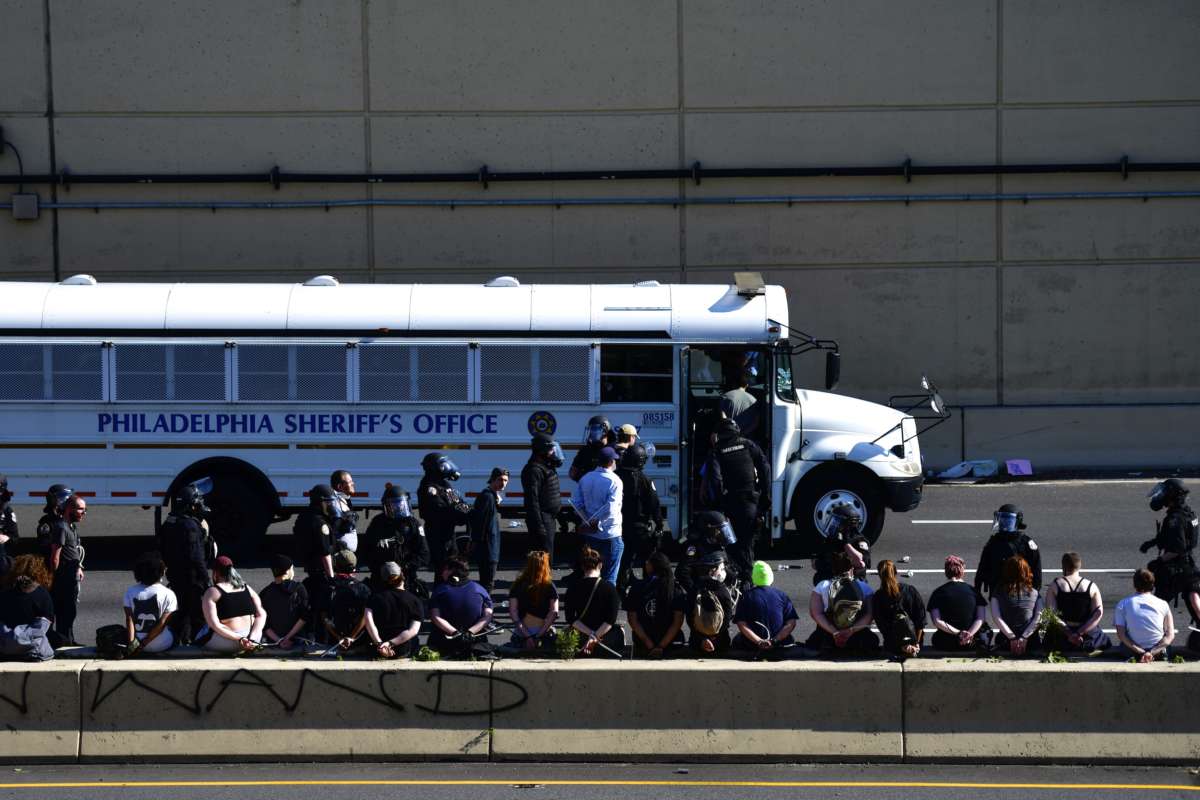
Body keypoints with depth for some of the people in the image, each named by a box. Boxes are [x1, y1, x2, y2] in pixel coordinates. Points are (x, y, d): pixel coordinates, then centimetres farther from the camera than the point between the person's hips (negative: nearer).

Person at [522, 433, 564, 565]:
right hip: (542, 519, -10)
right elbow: (532, 501, -23)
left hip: (550, 519, 10)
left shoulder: (546, 466, 15)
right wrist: (539, 526, -26)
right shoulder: (534, 470, -18)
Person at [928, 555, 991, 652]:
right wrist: (970, 633, -18)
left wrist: (957, 633, -17)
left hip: (946, 644, 0)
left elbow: (936, 622, -11)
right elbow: (981, 618, -7)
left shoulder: (938, 593, -1)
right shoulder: (973, 591, 3)